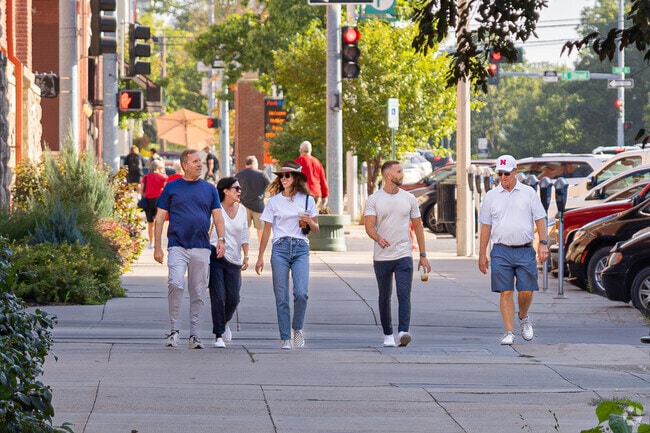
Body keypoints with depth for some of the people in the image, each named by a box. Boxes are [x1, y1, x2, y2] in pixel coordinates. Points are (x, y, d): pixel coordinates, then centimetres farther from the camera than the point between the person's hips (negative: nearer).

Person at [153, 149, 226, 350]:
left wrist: (221, 239, -6)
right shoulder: (171, 188, 7)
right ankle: (174, 329, -10)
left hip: (201, 248, 3)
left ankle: (194, 335, 11)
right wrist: (157, 247, 0)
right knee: (175, 284, -21)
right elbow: (159, 218, 7)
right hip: (177, 246, -2)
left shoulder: (209, 189, 12)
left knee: (198, 293, 4)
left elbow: (218, 217, 11)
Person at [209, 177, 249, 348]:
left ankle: (224, 323, 33)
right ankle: (219, 336, -5)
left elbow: (244, 236, 14)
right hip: (216, 257, -4)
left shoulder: (242, 210, 12)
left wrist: (246, 256, 5)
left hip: (233, 260, 4)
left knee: (233, 298, 2)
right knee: (218, 297, -10)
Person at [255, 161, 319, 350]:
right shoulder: (274, 201, 8)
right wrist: (260, 257, 8)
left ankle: (297, 329, 8)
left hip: (301, 248, 0)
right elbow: (266, 230, 10)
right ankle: (285, 338, 4)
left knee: (301, 293, -15)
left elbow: (316, 229, 13)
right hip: (280, 248, 0)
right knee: (281, 297, -2)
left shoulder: (307, 200, 8)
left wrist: (310, 221, -10)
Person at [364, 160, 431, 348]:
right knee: (384, 298, 9)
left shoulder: (409, 199, 8)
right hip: (382, 257, 0)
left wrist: (423, 255, 9)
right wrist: (379, 238, -34)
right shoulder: (374, 200, 0)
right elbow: (369, 226, -11)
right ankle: (388, 335, 19)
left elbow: (418, 227, 13)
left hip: (404, 256, 0)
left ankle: (403, 332, -25)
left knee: (404, 296, -14)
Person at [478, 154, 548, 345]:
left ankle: (523, 318, 27)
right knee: (505, 292, -4)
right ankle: (509, 332, -1)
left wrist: (543, 243, -3)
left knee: (526, 291, -3)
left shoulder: (528, 193, 7)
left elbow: (539, 219, 9)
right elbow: (485, 226, 11)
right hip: (501, 251, 0)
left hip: (525, 250, 0)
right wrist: (482, 254, 8)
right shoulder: (491, 196, 9)